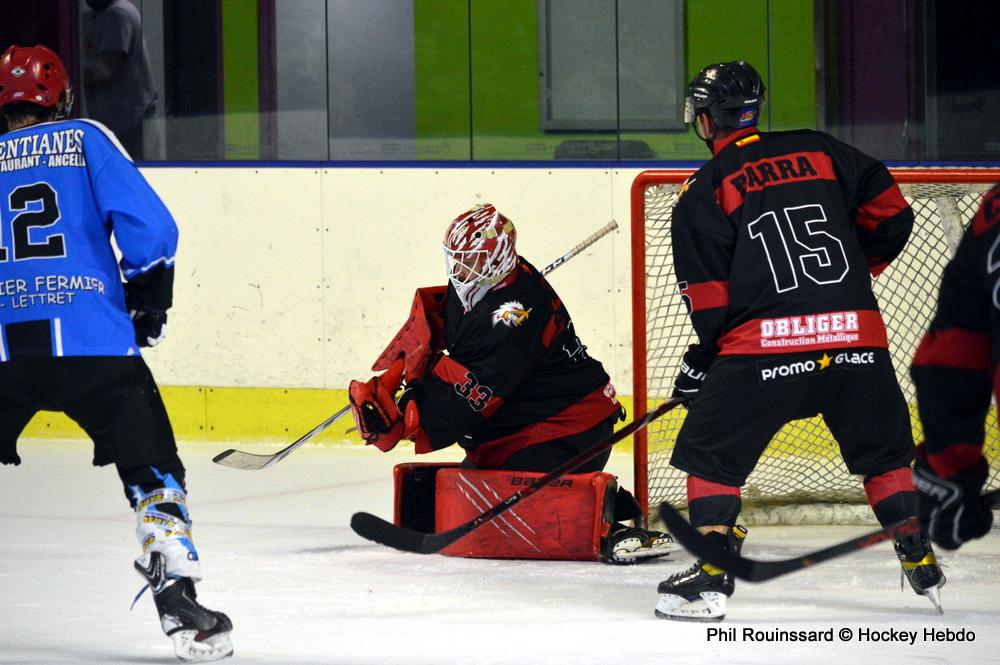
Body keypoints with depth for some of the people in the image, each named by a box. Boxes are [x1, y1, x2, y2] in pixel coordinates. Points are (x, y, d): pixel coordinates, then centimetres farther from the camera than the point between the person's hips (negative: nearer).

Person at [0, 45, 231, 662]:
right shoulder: (86, 141, 8)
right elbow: (150, 227, -1)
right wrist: (148, 302, 12)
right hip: (90, 342, -2)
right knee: (152, 469, 6)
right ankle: (180, 605, -5)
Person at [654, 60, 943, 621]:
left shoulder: (704, 192, 4)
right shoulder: (820, 152, 14)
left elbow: (708, 292, 0)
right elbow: (890, 215, 14)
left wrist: (704, 355, 14)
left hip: (763, 345, -3)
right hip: (855, 334, 3)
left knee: (711, 454, 8)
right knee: (884, 451, 20)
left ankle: (713, 576, -3)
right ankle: (922, 564, 18)